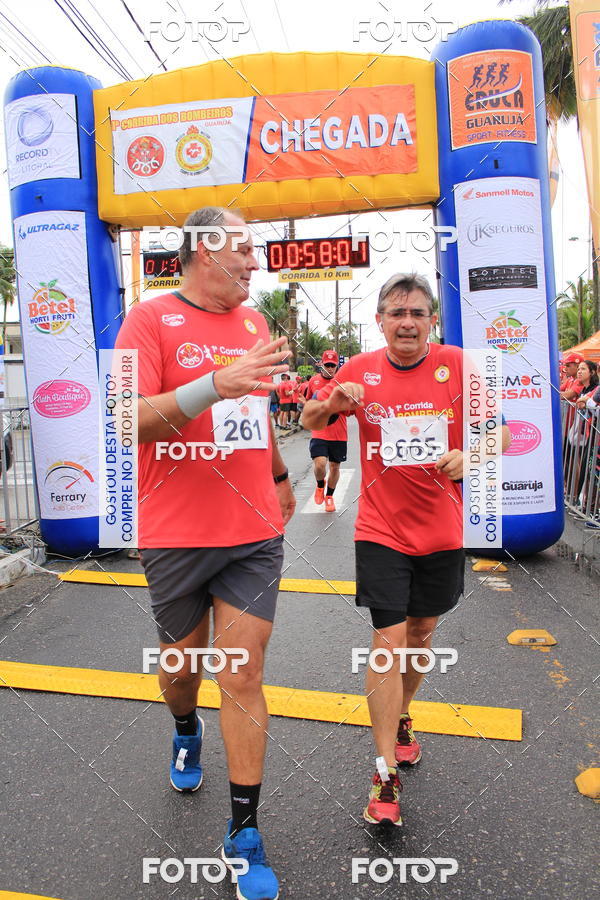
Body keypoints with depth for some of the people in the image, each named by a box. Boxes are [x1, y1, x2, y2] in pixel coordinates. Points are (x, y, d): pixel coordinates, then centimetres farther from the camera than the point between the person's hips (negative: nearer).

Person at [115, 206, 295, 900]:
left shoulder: (253, 323, 11)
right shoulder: (151, 320, -6)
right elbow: (128, 421, -18)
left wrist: (279, 476, 34)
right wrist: (215, 385, -30)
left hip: (255, 534, 3)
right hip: (176, 535, -3)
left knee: (243, 678, 5)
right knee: (182, 661, 18)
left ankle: (243, 833, 21)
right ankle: (186, 732, 54)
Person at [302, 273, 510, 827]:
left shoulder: (457, 365, -5)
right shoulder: (361, 370, -4)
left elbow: (498, 430, 0)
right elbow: (310, 422, 8)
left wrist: (468, 455, -21)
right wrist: (333, 401, -14)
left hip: (441, 530, 2)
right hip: (381, 530, -1)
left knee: (421, 632, 17)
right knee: (389, 641, -4)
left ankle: (401, 716, 45)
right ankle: (386, 774, 9)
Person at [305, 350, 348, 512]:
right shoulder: (314, 380, 3)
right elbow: (308, 401, 20)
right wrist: (308, 407, 0)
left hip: (339, 434, 0)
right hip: (319, 432, 0)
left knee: (334, 467, 11)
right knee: (319, 464, -17)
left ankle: (329, 496, 34)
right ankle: (320, 485, 18)